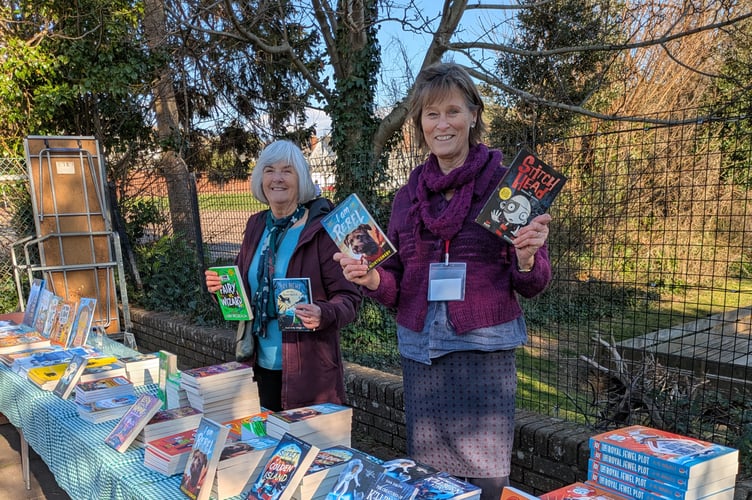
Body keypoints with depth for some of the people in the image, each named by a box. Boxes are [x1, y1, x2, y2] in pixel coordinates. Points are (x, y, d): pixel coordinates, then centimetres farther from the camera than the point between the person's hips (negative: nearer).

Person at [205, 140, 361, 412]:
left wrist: (323, 315, -32)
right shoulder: (256, 226, 6)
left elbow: (348, 297, -13)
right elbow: (242, 286, 17)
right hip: (262, 367, 6)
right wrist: (220, 285, -3)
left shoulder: (322, 228, -12)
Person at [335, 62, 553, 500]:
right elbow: (395, 288, 10)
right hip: (421, 352, 4)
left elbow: (532, 286, 0)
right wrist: (370, 278, -10)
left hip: (485, 350, -3)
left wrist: (525, 258, -21)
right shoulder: (408, 196, 7)